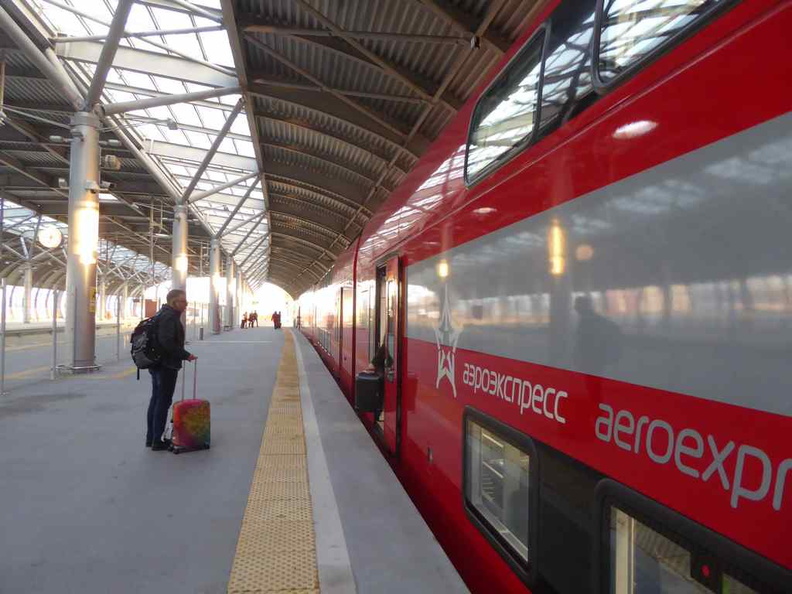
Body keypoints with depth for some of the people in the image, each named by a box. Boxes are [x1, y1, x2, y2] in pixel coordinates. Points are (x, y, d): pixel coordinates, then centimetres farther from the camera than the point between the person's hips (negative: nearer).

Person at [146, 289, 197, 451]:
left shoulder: (162, 314, 15)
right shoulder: (169, 317, -17)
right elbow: (167, 342, -28)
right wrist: (185, 355, -21)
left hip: (157, 364, 10)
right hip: (167, 366, -10)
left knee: (156, 400, 16)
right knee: (163, 402, -3)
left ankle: (151, 438, 24)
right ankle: (157, 441, 4)